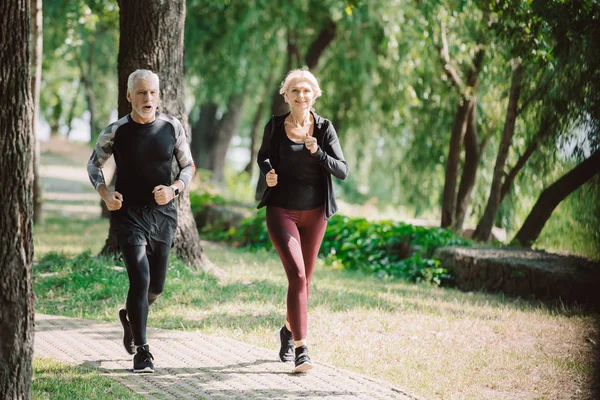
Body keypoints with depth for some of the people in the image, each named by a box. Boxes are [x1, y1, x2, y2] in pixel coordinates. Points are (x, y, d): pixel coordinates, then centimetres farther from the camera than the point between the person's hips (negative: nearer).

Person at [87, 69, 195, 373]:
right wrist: (105, 193, -9)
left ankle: (130, 317, 44)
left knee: (156, 285, 10)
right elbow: (94, 164, 9)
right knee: (140, 279, -14)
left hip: (163, 213, 3)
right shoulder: (116, 132, -5)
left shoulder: (171, 127, 0)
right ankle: (141, 352, -4)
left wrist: (174, 189, -11)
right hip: (128, 213, -3)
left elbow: (188, 166, 9)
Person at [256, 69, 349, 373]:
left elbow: (342, 171, -6)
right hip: (281, 211, -2)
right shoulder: (275, 127, -3)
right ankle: (300, 348, -18)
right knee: (297, 275, -17)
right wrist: (268, 173, -7)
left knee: (304, 279, 15)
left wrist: (318, 153, -23)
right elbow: (263, 156, 14)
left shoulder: (324, 128, -3)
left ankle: (289, 331, 40)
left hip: (314, 213, 2)